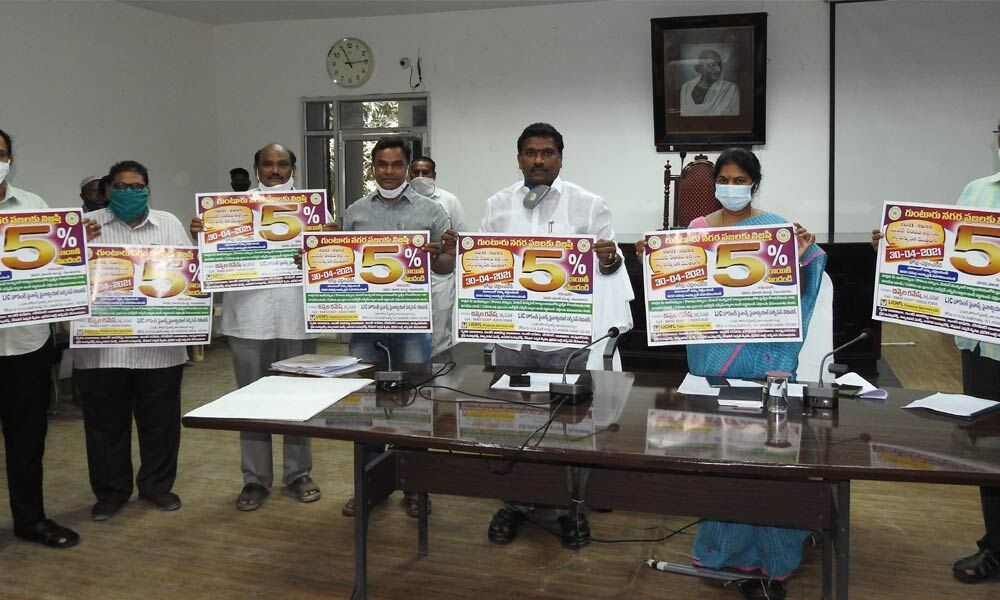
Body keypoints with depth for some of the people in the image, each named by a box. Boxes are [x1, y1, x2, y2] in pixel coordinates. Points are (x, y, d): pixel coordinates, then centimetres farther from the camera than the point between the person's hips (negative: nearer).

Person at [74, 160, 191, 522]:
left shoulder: (169, 224, 11)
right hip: (103, 346, -1)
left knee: (160, 420, 9)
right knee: (106, 422, 8)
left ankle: (157, 485, 25)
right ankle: (111, 491, 24)